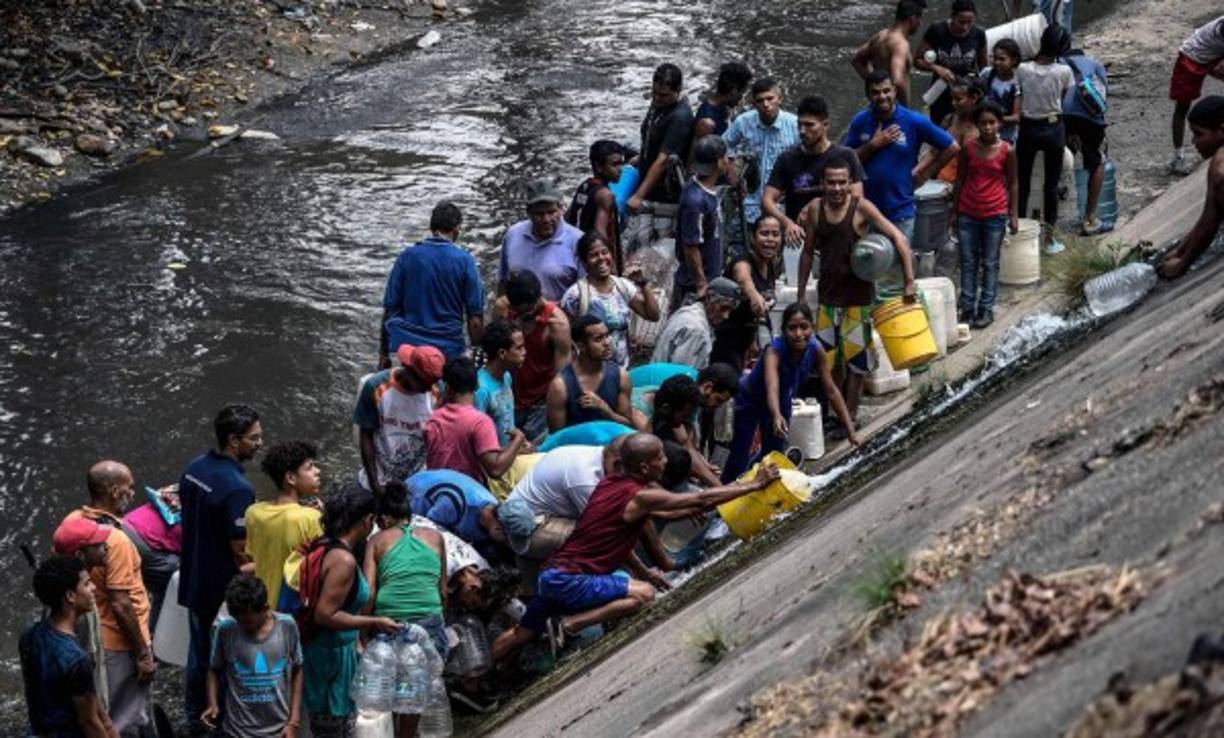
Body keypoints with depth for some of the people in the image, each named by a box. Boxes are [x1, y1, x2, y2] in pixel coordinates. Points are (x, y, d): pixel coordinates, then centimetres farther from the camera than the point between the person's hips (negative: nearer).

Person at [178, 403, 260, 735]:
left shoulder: (194, 468, -2)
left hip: (194, 579, 8)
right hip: (224, 588, -8)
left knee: (199, 649, 23)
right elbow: (241, 552, -23)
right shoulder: (237, 489, -28)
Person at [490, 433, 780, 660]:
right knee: (644, 594, -13)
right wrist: (754, 485, -4)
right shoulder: (641, 496, -15)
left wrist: (642, 570, 24)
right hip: (569, 580, -9)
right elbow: (702, 499, -12)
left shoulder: (609, 483, 10)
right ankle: (568, 624, -13)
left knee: (524, 632, 19)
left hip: (551, 573, 9)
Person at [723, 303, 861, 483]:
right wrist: (777, 417, -76)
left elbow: (831, 391, -20)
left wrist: (851, 431, -24)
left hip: (782, 401, 5)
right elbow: (772, 388, -56)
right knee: (740, 455, -7)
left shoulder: (815, 350, -26)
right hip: (750, 399, -5)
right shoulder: (775, 350, -39)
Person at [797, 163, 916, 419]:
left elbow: (899, 239, -17)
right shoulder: (815, 208, -2)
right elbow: (808, 252, 8)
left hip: (858, 294, -4)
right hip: (828, 293, 4)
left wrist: (909, 281, -23)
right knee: (829, 355, 11)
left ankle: (850, 415, 14)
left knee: (855, 356, 3)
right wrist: (801, 294, 9)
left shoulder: (861, 208, -15)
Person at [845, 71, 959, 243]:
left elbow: (952, 148, -2)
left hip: (901, 211, -3)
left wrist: (926, 173, -1)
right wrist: (873, 145, -14)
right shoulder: (860, 122, 1)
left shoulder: (914, 122, -8)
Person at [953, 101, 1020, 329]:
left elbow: (1013, 183, 1)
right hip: (968, 214, 2)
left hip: (995, 214, -2)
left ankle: (986, 308, 12)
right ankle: (967, 308, 12)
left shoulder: (1007, 151, -6)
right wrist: (954, 211, 6)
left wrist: (1014, 215, 0)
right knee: (968, 263, 7)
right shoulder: (968, 149, -2)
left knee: (990, 263, 6)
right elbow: (960, 180, 6)